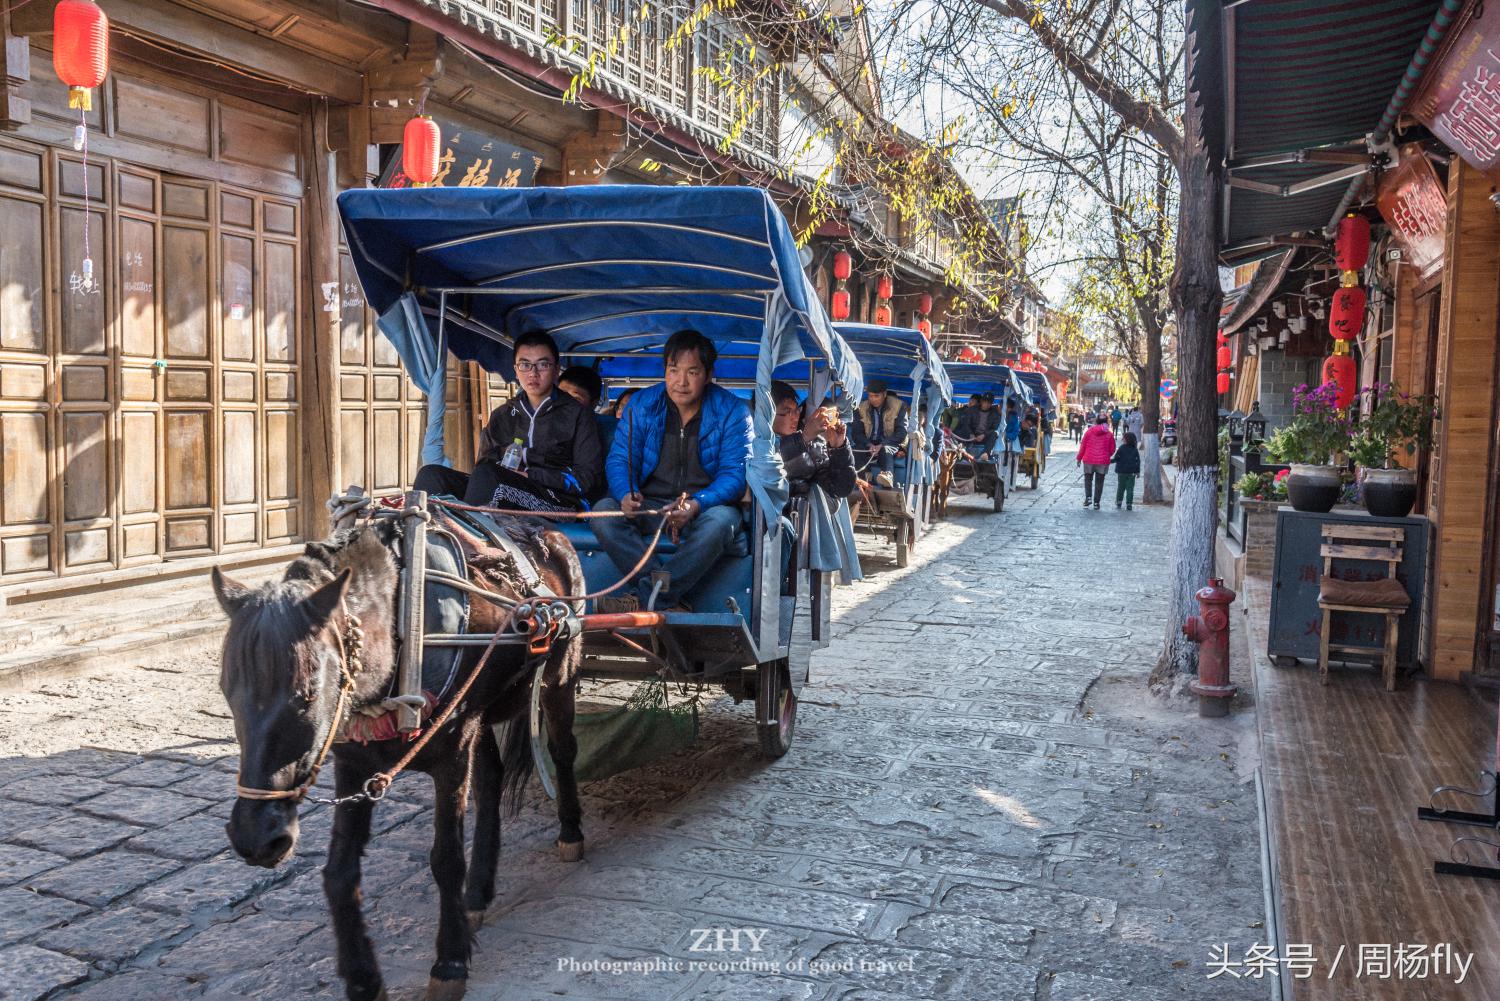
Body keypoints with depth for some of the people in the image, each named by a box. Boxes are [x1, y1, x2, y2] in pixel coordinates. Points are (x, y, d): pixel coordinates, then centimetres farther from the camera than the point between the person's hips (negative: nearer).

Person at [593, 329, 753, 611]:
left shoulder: (732, 411, -4)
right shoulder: (641, 404, 4)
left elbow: (735, 474, -10)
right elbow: (619, 460, 1)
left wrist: (696, 505, -29)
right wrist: (626, 495, -23)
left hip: (706, 505, -2)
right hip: (649, 504, 2)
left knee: (719, 522, -37)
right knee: (603, 512, -27)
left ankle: (645, 599, -28)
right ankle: (672, 601, -31)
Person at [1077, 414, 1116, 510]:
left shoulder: (1089, 431, -3)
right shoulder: (1109, 434, -2)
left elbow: (1083, 446, 0)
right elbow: (1112, 450, 4)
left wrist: (1079, 458, 9)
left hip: (1089, 460, 0)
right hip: (1103, 462, 0)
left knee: (1088, 479, 15)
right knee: (1099, 482, 7)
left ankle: (1088, 497, -3)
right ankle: (1096, 502, 8)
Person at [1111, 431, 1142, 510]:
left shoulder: (1121, 448, -9)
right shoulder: (1135, 450, 1)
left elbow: (1116, 458, -9)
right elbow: (1138, 461, 3)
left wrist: (1109, 460, 8)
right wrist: (1138, 471, 9)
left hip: (1122, 472, -1)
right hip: (1131, 472, 1)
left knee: (1120, 487, 12)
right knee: (1130, 488, 3)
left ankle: (1118, 503, 15)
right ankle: (1129, 504, -2)